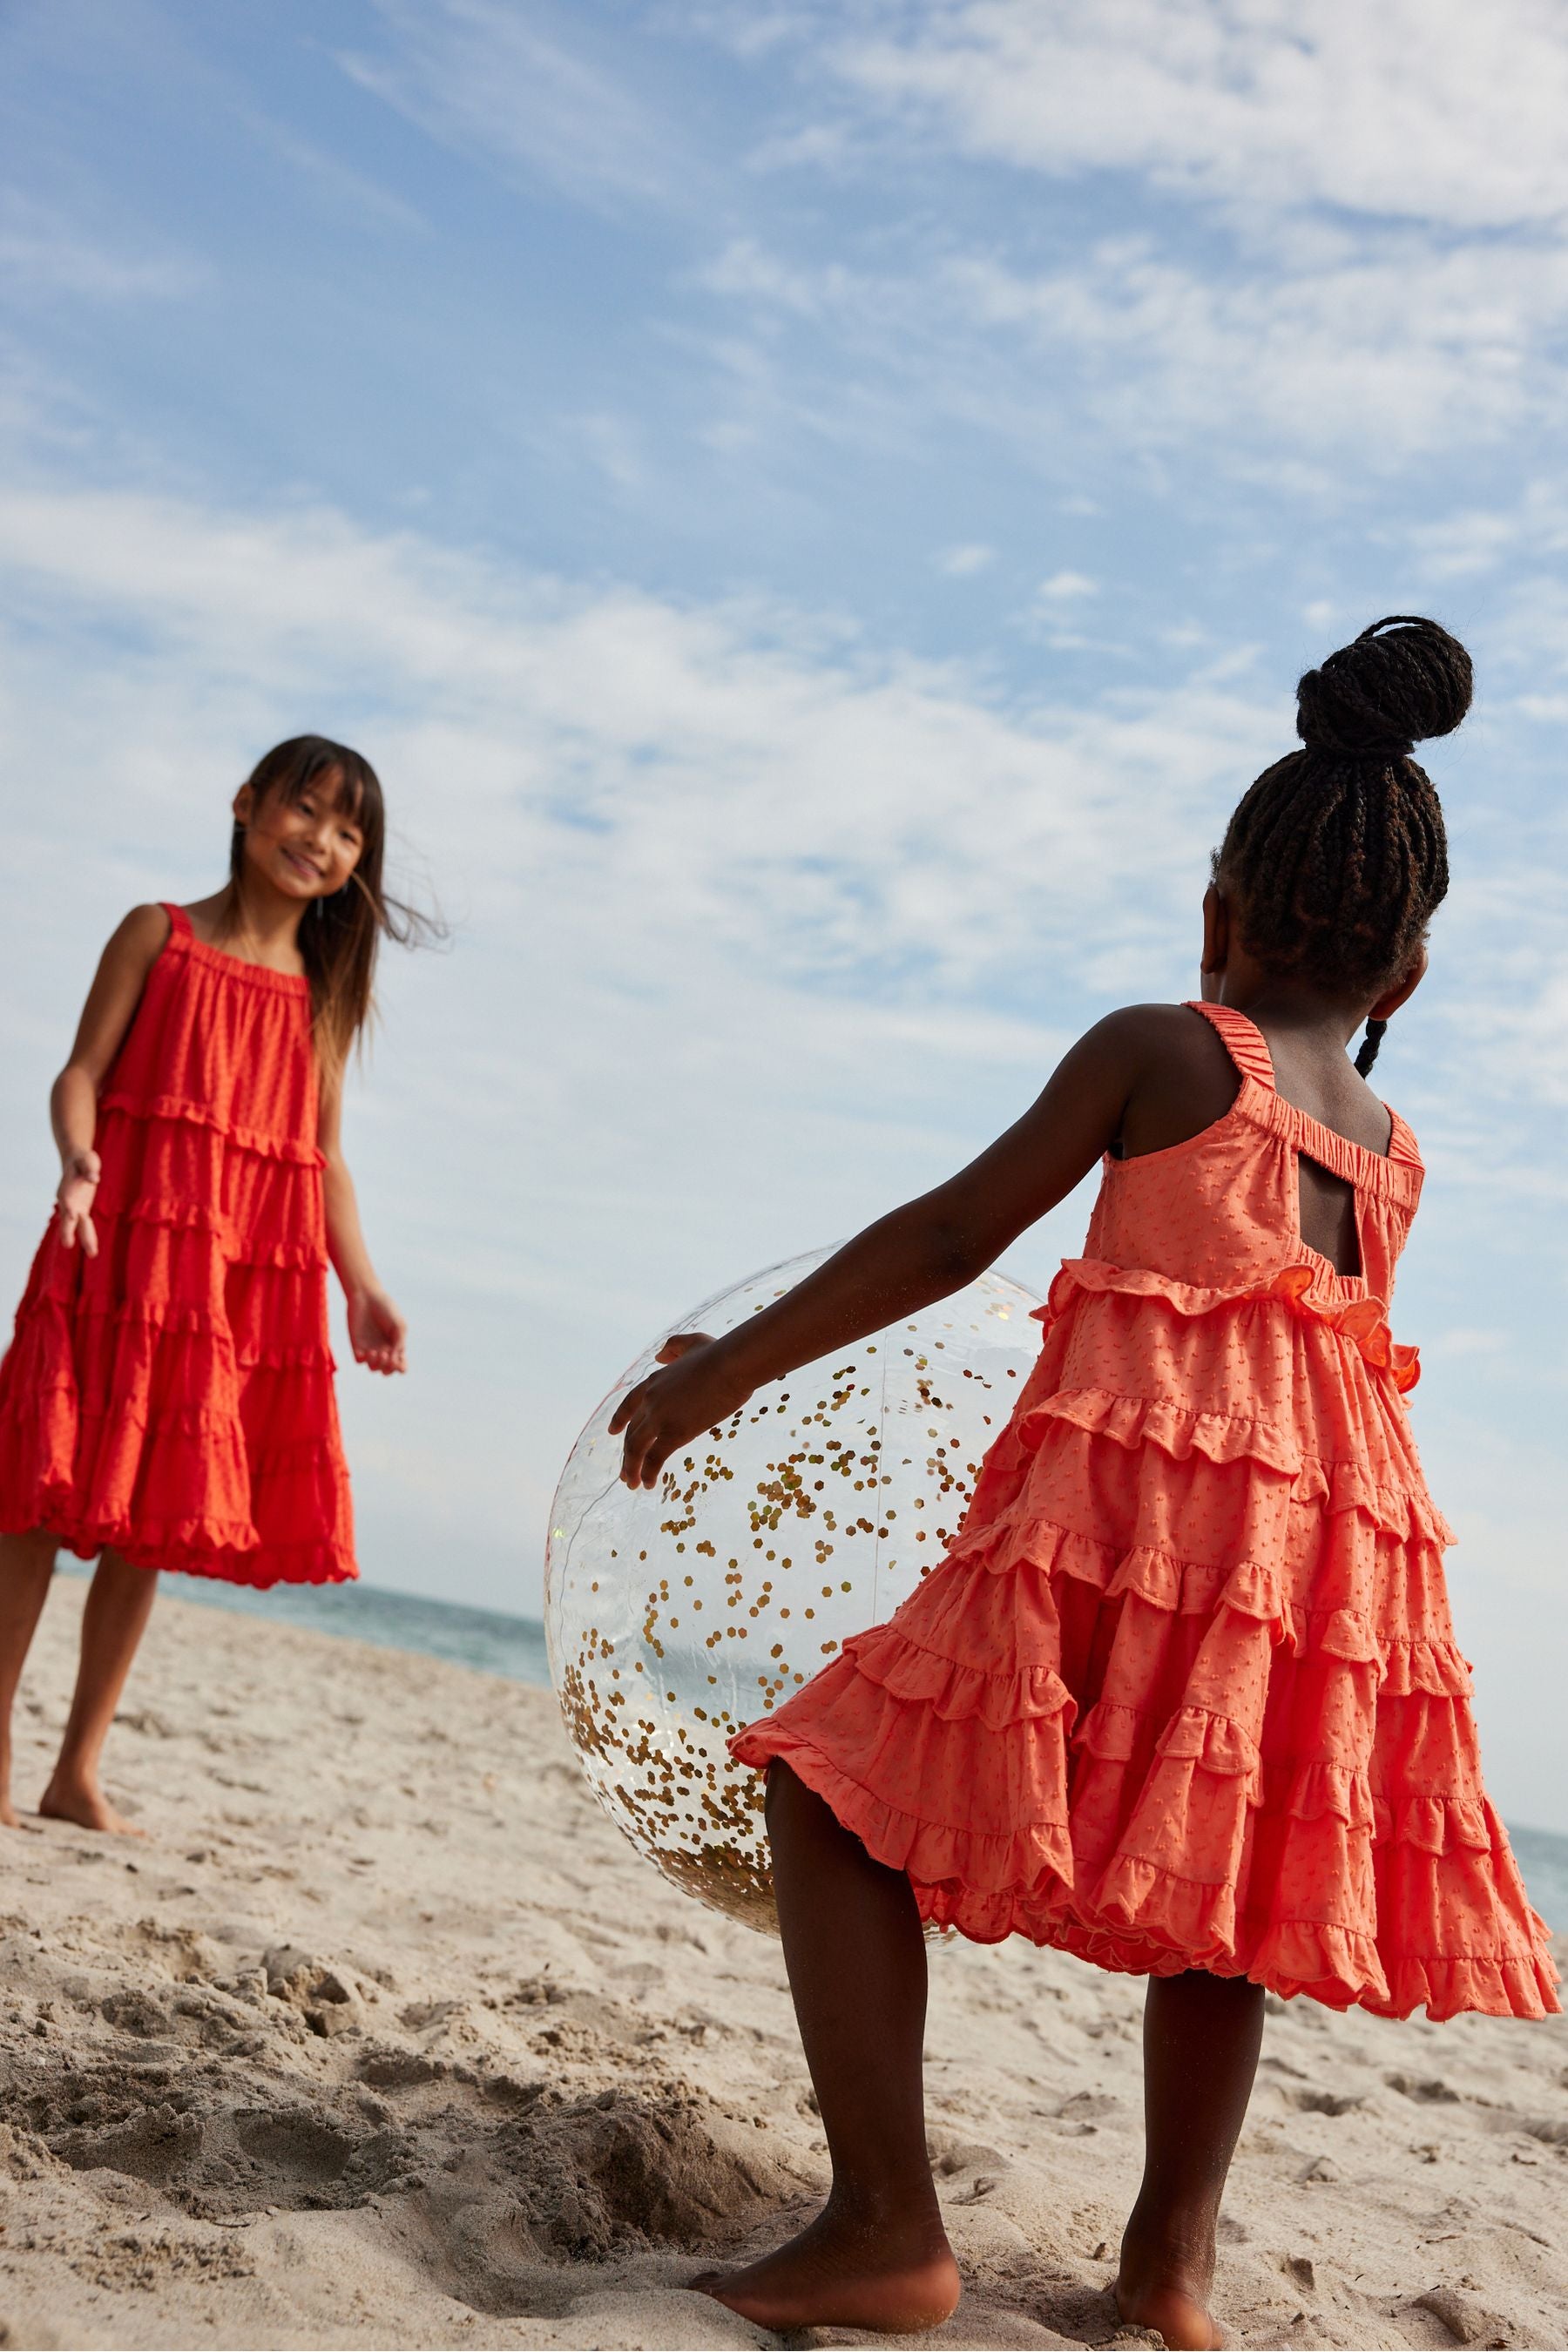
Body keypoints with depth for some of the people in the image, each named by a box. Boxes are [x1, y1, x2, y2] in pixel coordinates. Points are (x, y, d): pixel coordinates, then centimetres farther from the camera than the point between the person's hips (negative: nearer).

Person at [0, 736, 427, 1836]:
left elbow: (324, 1156, 15)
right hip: (129, 1240, -3)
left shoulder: (327, 990, 15)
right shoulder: (160, 934, 6)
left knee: (150, 1516, 5)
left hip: (258, 1269, 4)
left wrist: (362, 1286, 6)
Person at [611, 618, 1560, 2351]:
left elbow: (950, 1239, 2)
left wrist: (727, 1368, 8)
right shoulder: (1397, 1156, 19)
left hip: (1138, 1504, -6)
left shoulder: (1157, 1049, 4)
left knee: (835, 1794, 2)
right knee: (1215, 1876, 25)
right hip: (1340, 1543, 7)